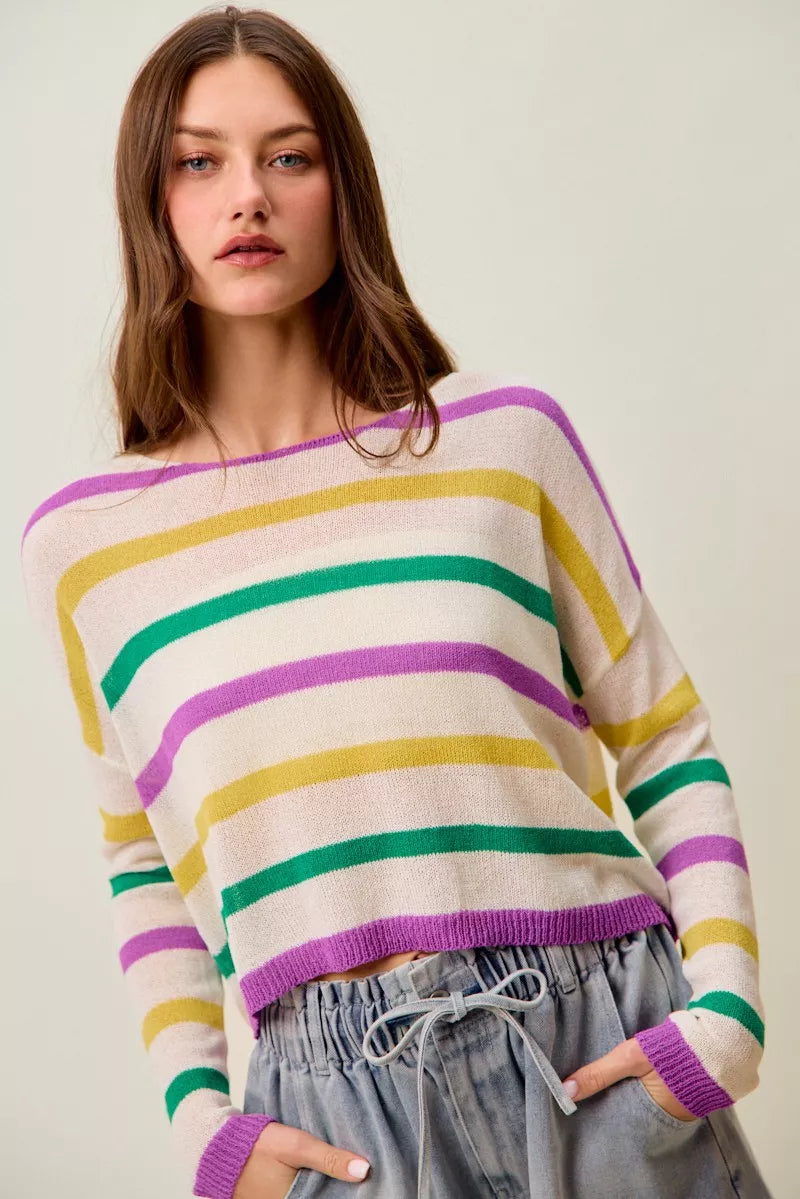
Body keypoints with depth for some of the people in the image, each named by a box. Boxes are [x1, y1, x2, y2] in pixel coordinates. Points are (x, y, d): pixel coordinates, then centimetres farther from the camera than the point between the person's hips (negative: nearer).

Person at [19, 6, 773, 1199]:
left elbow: (666, 744, 5)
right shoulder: (78, 542, 3)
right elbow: (142, 861, 11)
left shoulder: (506, 434, -1)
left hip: (606, 1053, 0)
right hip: (335, 1100, 1)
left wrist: (725, 1013, -6)